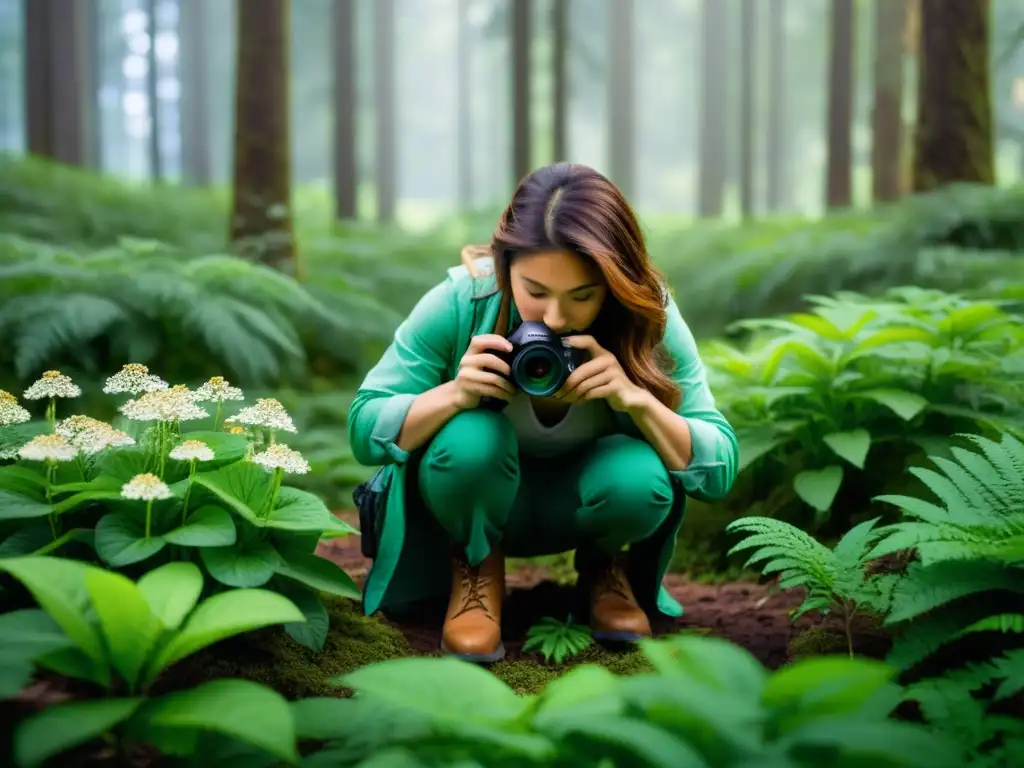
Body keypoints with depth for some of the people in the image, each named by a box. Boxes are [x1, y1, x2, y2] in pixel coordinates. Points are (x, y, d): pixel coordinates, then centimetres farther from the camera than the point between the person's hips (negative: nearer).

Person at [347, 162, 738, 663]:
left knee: (641, 479, -32)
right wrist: (456, 394, -40)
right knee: (471, 438, -34)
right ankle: (477, 566, -2)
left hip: (582, 501, 1)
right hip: (474, 503, -1)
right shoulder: (460, 302, -27)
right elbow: (364, 432, -21)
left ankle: (604, 566, 4)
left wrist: (636, 400, -40)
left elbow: (720, 471, -22)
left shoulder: (651, 320, -24)